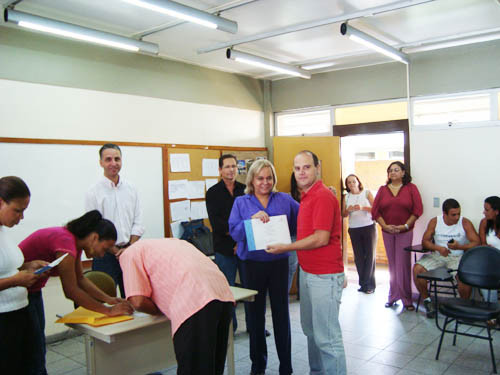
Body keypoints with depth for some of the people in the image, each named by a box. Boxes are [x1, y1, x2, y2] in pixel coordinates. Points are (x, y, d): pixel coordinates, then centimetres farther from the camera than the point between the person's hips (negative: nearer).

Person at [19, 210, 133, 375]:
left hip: (32, 291, 10)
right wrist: (108, 310, -20)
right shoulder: (65, 242, -29)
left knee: (39, 346, 15)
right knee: (34, 351, -3)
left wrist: (108, 299, -3)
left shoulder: (75, 241, 0)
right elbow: (71, 291, -26)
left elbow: (80, 279, 7)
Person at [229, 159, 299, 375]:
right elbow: (235, 232, -7)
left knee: (281, 313, 7)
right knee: (255, 314, 12)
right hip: (253, 264, 0)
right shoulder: (241, 203, 3)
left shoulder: (285, 200, 5)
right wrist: (253, 219, -20)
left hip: (279, 263, 0)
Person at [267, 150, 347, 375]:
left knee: (327, 336, -3)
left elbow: (321, 238, -23)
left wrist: (286, 248, -15)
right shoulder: (307, 196, 13)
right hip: (307, 272, 10)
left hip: (324, 276, -10)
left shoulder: (323, 196, -17)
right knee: (310, 329, 21)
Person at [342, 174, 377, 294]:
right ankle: (363, 283, 9)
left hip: (369, 227, -2)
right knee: (358, 257, 2)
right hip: (354, 229, 3)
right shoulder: (347, 197, 10)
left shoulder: (367, 193, 2)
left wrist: (363, 207, -19)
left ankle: (369, 284, 4)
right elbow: (343, 214, 9)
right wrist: (348, 210, -12)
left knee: (370, 255, -1)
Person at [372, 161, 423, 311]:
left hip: (405, 232, -3)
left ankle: (406, 298, 4)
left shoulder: (411, 188, 1)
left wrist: (405, 226, -14)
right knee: (392, 264, 9)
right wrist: (385, 226, -10)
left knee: (403, 264, -5)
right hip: (387, 232, 3)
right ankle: (393, 296, 17)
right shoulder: (383, 190, 6)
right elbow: (375, 211, 1)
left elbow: (418, 210, -6)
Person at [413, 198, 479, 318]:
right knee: (417, 269, -22)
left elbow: (476, 243, -10)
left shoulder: (465, 223, -4)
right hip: (437, 255, 2)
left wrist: (459, 247, -27)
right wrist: (438, 248, -18)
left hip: (458, 256, -2)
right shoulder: (434, 222, 1)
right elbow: (425, 241, 1)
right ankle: (427, 301, -1)